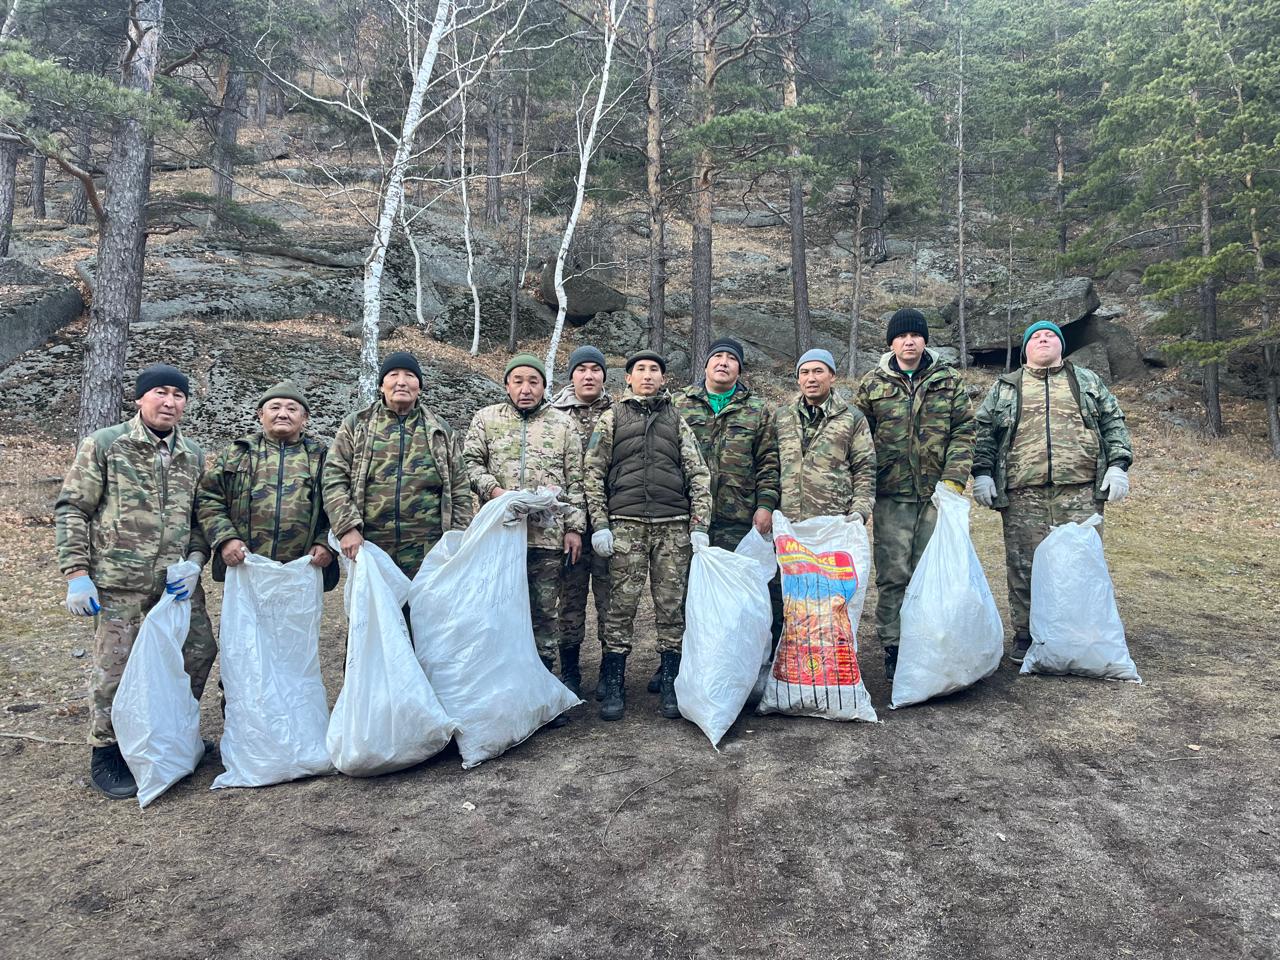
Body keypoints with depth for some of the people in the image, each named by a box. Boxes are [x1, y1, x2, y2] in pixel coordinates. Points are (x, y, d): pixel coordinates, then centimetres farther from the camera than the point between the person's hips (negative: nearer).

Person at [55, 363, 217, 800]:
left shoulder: (193, 455, 10)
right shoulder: (104, 445, -3)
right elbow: (71, 509, -4)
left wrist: (195, 560, -1)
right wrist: (76, 574, -9)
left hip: (178, 582, 5)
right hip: (119, 584, -4)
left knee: (199, 652, 8)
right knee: (115, 667, 1)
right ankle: (105, 756, 21)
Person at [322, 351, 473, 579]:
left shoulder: (441, 431, 12)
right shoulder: (356, 425, 9)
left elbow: (459, 492, 11)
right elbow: (334, 478, 2)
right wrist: (347, 527, -10)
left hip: (427, 553, 0)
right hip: (370, 549, 0)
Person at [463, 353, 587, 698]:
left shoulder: (563, 424, 10)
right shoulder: (487, 418, 11)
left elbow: (574, 480, 8)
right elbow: (470, 462, 6)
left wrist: (574, 527, 2)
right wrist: (493, 490, -11)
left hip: (547, 534, 0)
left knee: (545, 610, 6)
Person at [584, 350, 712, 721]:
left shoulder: (677, 420, 16)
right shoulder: (612, 418, 12)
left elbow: (698, 474, 10)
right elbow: (594, 472, 7)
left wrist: (699, 525, 0)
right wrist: (600, 524, -2)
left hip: (674, 525, 1)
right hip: (626, 524, -1)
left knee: (671, 605, 2)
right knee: (621, 605, -2)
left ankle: (670, 685, 11)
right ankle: (613, 687, 7)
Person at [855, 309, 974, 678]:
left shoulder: (949, 380, 7)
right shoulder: (872, 385, 6)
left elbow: (963, 431, 4)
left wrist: (953, 480, -8)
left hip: (937, 494, 1)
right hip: (892, 496, -1)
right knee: (893, 574, 0)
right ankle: (893, 648, 10)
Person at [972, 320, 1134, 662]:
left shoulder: (1087, 381, 19)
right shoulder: (1004, 387, 16)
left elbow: (1113, 424, 15)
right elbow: (984, 432, 11)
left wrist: (1118, 465, 2)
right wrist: (982, 473, 0)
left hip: (1080, 492, 1)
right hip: (1022, 495, 0)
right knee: (1024, 566, 0)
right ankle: (1026, 635, 11)